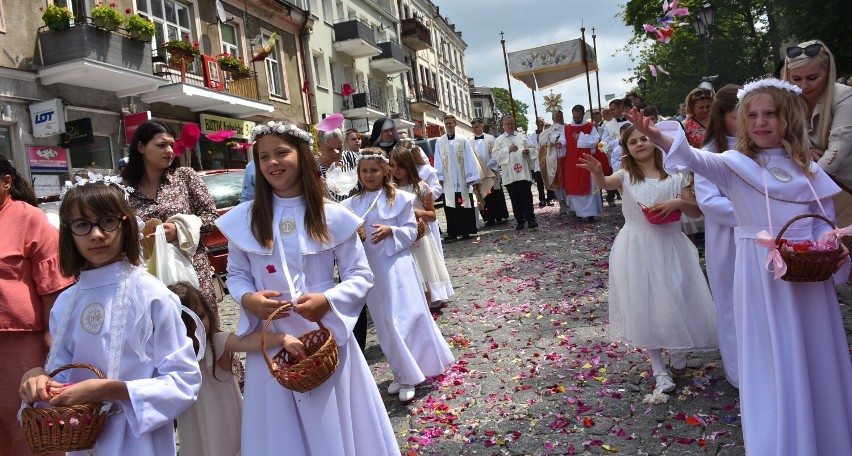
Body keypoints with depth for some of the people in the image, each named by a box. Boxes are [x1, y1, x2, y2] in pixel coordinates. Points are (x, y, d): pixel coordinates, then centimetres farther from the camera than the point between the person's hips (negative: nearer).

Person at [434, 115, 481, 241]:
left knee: (465, 206, 3)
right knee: (450, 207, 3)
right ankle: (452, 232, 9)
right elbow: (438, 162, 4)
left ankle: (465, 231, 12)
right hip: (448, 181, 1)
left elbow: (470, 159, -1)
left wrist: (471, 177, -6)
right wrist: (439, 178, -4)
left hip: (462, 180, -1)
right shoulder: (439, 142, 4)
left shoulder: (462, 141, 0)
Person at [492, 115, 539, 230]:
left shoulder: (523, 137, 13)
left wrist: (528, 151, -10)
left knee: (527, 196, -4)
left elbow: (533, 148, 12)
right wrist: (508, 149, -10)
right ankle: (520, 221, 11)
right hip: (509, 174, 0)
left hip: (523, 172, 0)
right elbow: (495, 154, 0)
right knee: (515, 199, 4)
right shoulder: (499, 140, 10)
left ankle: (530, 219, 0)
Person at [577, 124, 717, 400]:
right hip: (637, 248, -1)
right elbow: (605, 184, -24)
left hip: (669, 245, 1)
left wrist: (677, 203, -16)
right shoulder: (626, 175, -1)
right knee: (644, 305, 2)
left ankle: (676, 348, 40)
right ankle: (659, 370, 13)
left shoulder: (674, 176, 2)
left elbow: (696, 211, 4)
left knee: (674, 301, 6)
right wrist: (597, 172, -47)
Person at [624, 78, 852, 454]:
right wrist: (659, 137, -43)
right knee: (773, 363, 4)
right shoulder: (736, 164, -4)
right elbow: (698, 160, -24)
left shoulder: (807, 168, 7)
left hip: (810, 274, 4)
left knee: (818, 361, 14)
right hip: (762, 276, -3)